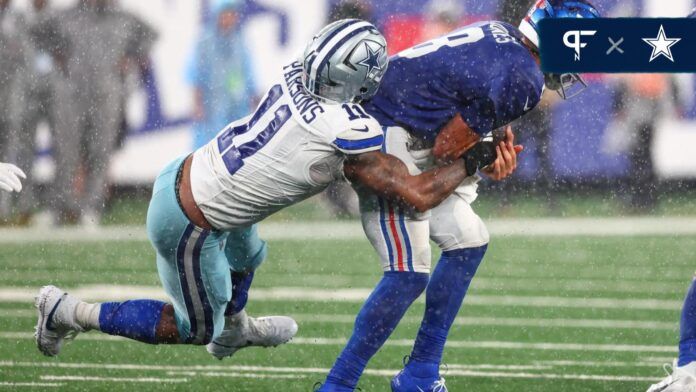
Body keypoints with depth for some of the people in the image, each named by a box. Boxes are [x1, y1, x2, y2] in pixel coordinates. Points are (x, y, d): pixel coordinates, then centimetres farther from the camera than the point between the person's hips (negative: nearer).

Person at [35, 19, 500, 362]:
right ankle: (71, 313, 16)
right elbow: (415, 195, -17)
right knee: (196, 327, 17)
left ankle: (233, 330, 63)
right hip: (189, 227, -8)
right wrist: (472, 162, -3)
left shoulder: (296, 76, -7)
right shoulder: (349, 132, -26)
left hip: (182, 174, 8)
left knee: (247, 254, 36)